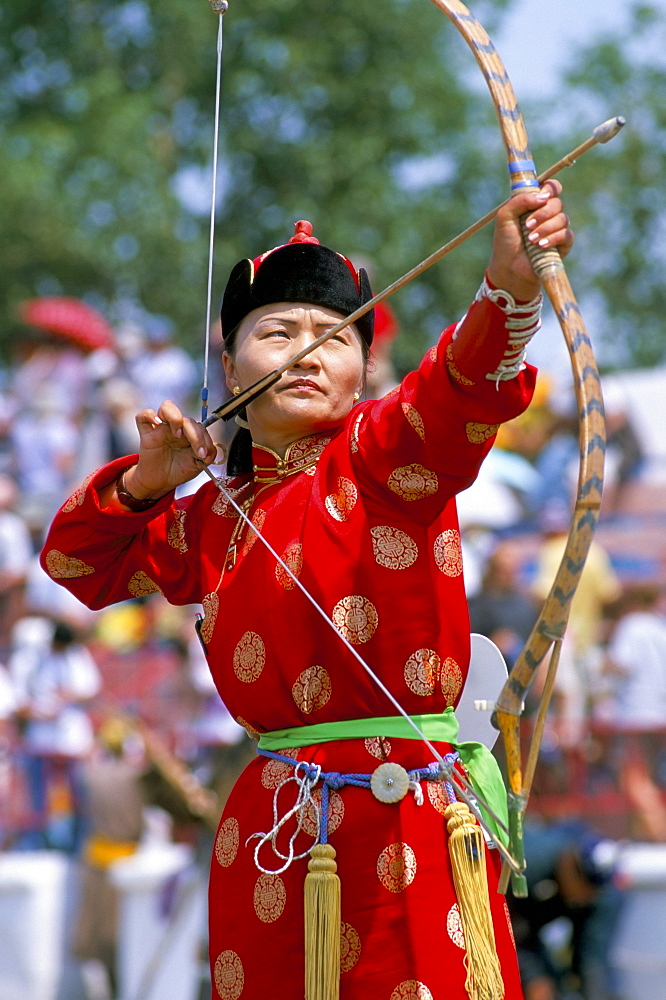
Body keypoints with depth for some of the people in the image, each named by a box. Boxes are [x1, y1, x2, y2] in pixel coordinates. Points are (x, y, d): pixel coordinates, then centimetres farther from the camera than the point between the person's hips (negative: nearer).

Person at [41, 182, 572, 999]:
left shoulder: (380, 455, -2)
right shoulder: (212, 518, 16)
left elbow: (461, 382, -23)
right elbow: (76, 560, 29)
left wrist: (509, 287, -44)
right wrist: (146, 481, 9)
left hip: (403, 822, -5)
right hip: (267, 832, 5)